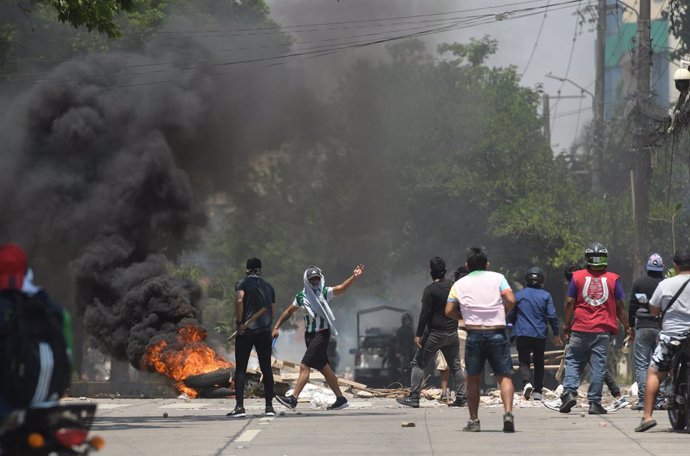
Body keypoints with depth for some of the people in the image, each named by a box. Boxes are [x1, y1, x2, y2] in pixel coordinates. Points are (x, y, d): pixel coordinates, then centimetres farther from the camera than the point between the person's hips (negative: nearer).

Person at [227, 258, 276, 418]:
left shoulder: (244, 283, -1)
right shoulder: (269, 287, 14)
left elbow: (239, 300, -19)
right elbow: (272, 311, 13)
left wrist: (239, 322, -14)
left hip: (246, 331, -4)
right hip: (265, 331, 4)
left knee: (240, 369, -1)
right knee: (266, 369, 9)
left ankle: (239, 406, -9)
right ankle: (269, 406, 8)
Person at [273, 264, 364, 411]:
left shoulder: (325, 293, -7)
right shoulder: (301, 296, 7)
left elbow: (341, 288, -21)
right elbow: (288, 311, 17)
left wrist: (354, 277, -37)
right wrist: (276, 327, 12)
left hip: (322, 333, -6)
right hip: (309, 334, 6)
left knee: (304, 366, -13)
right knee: (324, 368, 10)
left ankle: (293, 399, -15)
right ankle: (341, 399, 19)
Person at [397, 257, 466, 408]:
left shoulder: (430, 290, -12)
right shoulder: (453, 287, 6)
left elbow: (425, 313, -16)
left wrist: (418, 334, -13)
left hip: (435, 333, -6)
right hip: (452, 333, 6)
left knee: (419, 364, 1)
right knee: (455, 366, 12)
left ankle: (413, 398, -3)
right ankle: (461, 397, 8)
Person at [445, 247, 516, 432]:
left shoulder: (460, 284, 8)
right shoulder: (497, 278, 4)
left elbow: (449, 311, 4)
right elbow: (511, 300, -9)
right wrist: (502, 313, 9)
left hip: (474, 333, 1)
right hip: (497, 332, -1)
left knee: (473, 379, 12)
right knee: (504, 376, 2)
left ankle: (474, 420, 10)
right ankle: (508, 412, -18)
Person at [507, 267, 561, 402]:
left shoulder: (519, 295, 1)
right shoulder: (545, 296, -2)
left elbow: (511, 316, 8)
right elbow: (552, 316, -5)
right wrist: (556, 335, 4)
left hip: (522, 334, -1)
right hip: (541, 335, 1)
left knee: (524, 361, 3)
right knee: (539, 362, 13)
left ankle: (527, 382, -24)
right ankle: (537, 391, 10)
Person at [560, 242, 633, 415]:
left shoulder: (577, 277, 1)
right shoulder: (613, 279, 2)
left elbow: (569, 303, 2)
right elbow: (620, 306, 5)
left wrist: (566, 325, 11)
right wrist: (627, 328, 15)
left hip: (580, 329, 0)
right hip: (602, 330, 0)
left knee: (573, 361, 9)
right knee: (598, 366, 2)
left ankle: (569, 391, -10)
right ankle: (594, 402, 2)